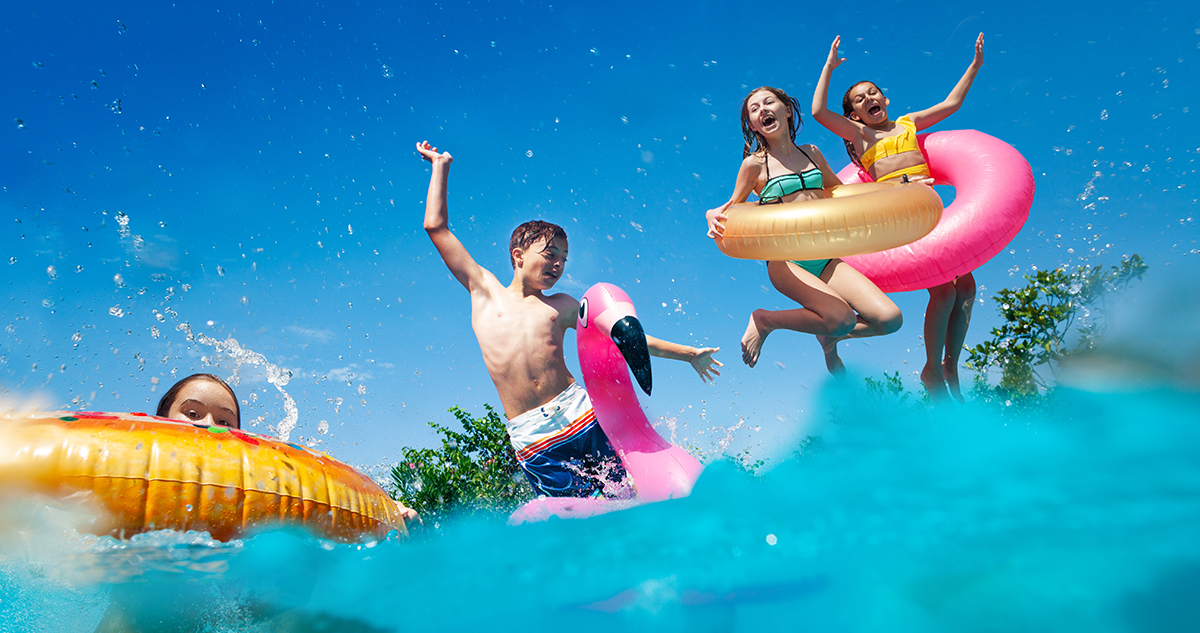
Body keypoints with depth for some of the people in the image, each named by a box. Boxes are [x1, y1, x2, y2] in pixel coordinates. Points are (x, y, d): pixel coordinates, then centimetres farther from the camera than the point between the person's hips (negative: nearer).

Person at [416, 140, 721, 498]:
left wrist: (687, 353, 19)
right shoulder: (485, 291, 12)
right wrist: (441, 166, 20)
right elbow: (436, 227, 14)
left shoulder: (562, 306, 17)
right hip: (531, 436, -1)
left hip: (579, 412, 1)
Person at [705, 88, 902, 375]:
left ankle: (829, 338, 19)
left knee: (889, 319, -12)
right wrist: (713, 216, -14)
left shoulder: (811, 153, 13)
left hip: (826, 258, 5)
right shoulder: (755, 164, 1)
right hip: (785, 260, -5)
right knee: (843, 318, -28)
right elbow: (732, 208, 11)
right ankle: (764, 320, -2)